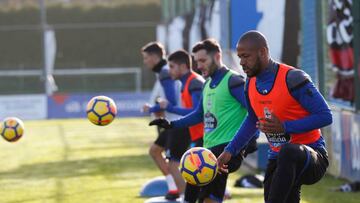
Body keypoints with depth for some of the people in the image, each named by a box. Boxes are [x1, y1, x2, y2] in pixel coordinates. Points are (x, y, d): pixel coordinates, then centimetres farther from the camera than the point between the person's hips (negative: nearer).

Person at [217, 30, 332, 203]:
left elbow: (325, 116, -18)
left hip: (311, 158, -7)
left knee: (288, 151, -40)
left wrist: (285, 127, -25)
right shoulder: (250, 85, 5)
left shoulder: (292, 79, -18)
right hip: (278, 159, 7)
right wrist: (230, 150, 14)